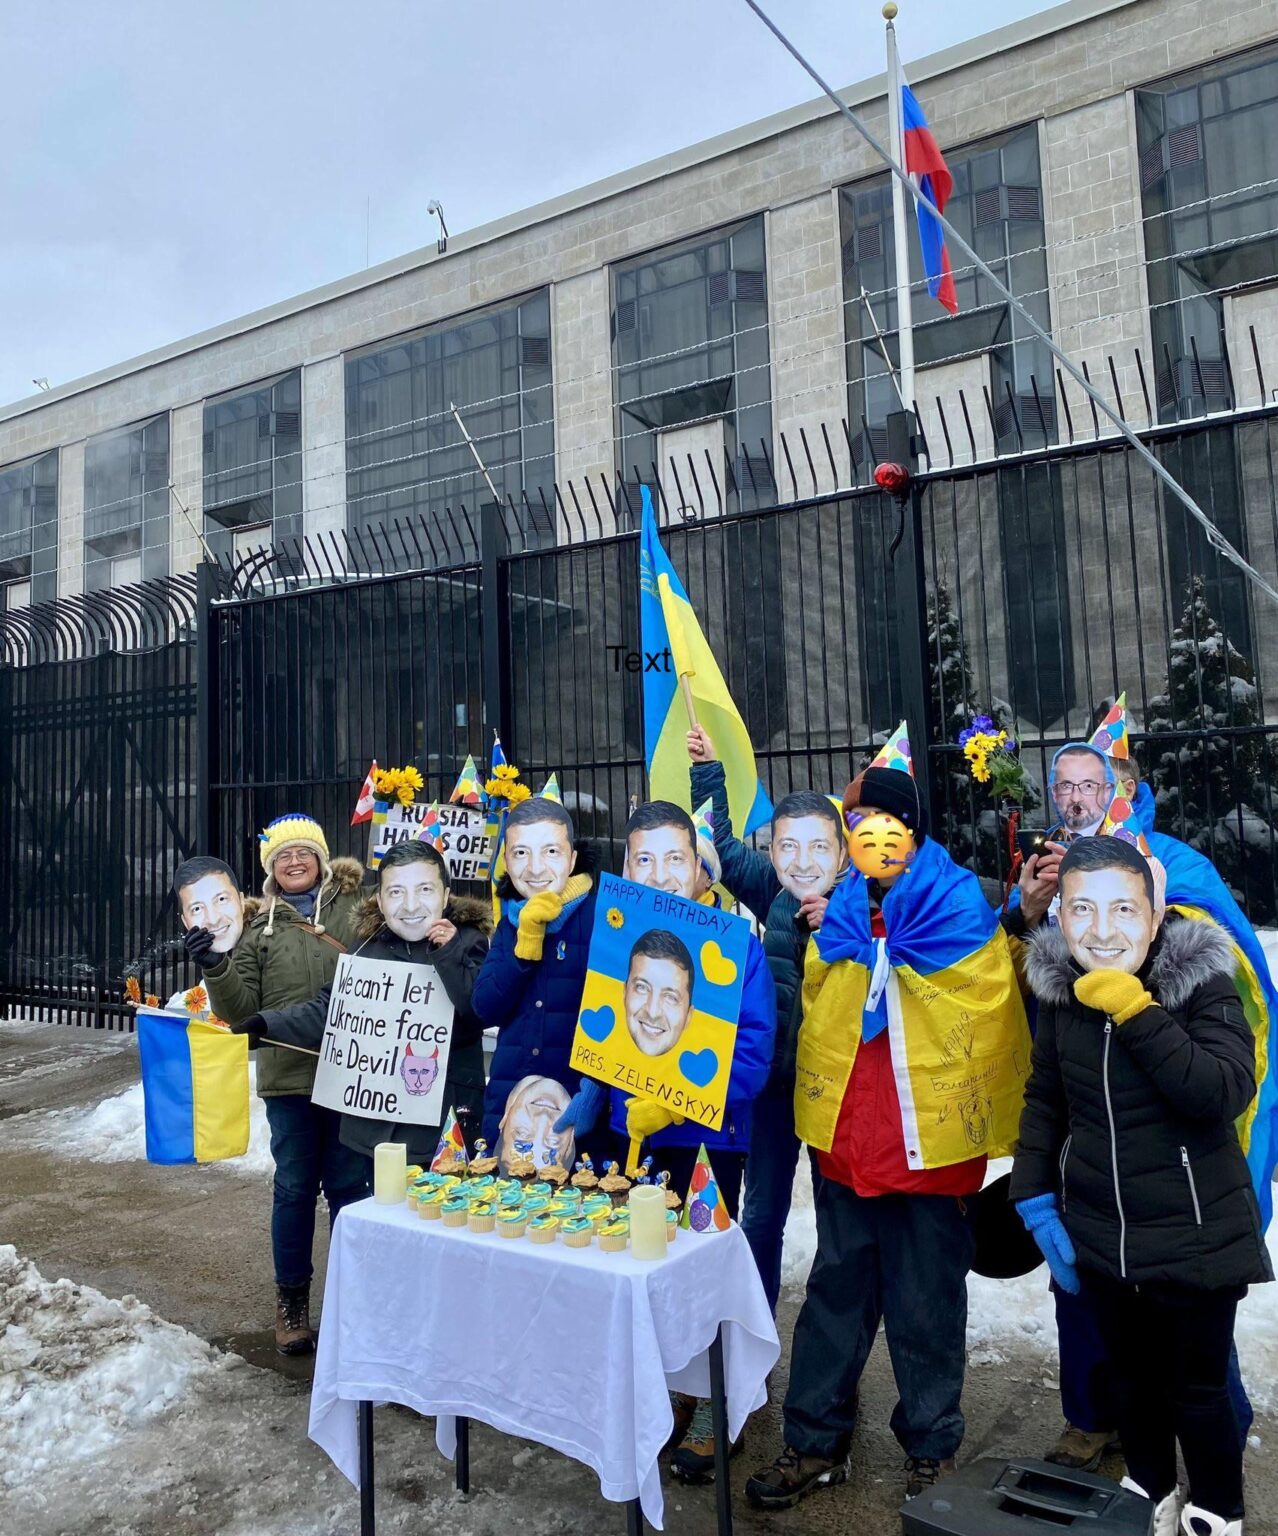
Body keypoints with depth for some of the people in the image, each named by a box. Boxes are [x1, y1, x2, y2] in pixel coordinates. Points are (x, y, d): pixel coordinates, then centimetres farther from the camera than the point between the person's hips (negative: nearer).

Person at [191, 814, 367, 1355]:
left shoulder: (354, 911, 2)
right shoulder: (258, 926, 6)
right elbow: (241, 1009, 4)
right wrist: (216, 967, -14)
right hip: (288, 1076, 1)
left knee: (350, 1185, 8)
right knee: (294, 1188, 10)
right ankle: (292, 1297, 28)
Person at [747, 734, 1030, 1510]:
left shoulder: (960, 911, -8)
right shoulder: (840, 916, 4)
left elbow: (991, 1028, -5)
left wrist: (986, 1123, -6)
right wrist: (821, 1107, 9)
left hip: (932, 1141, -4)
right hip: (845, 1135, 4)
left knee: (925, 1303, 11)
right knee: (837, 1290, 14)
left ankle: (932, 1452, 30)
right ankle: (817, 1443, 29)